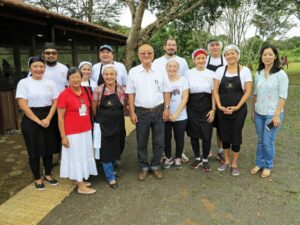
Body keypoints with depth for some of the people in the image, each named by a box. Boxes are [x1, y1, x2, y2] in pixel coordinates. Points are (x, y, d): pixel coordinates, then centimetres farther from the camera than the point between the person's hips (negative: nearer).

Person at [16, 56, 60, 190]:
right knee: (34, 151, 7)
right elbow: (23, 105, -10)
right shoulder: (24, 83, -3)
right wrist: (38, 121, -13)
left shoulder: (50, 83, 6)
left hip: (49, 120, 3)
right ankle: (37, 179, 24)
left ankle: (48, 175, 30)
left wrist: (48, 119, -11)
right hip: (31, 121, -3)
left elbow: (55, 102, 2)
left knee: (49, 149, 11)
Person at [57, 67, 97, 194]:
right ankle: (81, 186, 19)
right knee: (77, 157, 6)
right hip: (72, 132, -6)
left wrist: (91, 126, 11)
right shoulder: (64, 95, -14)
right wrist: (63, 136, -13)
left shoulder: (86, 91, 2)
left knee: (85, 155, 16)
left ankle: (79, 179, 36)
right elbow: (60, 117, -12)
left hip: (86, 130, 6)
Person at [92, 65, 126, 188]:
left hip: (118, 124, 2)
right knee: (106, 150, 2)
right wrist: (101, 118, 9)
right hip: (104, 125, -1)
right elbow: (94, 109, 2)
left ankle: (110, 169, 41)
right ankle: (111, 177, 18)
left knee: (116, 148, 14)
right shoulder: (98, 90, -6)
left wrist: (116, 114, 5)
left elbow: (124, 106, 6)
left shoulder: (121, 89, -4)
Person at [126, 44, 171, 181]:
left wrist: (166, 108, -2)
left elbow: (166, 91, 5)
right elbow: (131, 93, 0)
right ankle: (144, 167, 28)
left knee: (159, 141, 9)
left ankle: (155, 166, 28)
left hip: (158, 111, 1)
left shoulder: (160, 71, 2)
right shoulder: (133, 72, -1)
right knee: (142, 142, 10)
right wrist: (132, 112, -4)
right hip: (141, 112, -1)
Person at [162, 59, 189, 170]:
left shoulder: (183, 80, 0)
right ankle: (168, 158, 29)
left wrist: (176, 114, -12)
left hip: (180, 116, 0)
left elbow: (185, 98, -4)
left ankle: (178, 158, 28)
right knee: (166, 138, 9)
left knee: (179, 138, 9)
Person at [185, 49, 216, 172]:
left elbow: (214, 93, 3)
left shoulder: (211, 74, 2)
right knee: (193, 134, 8)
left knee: (206, 135, 1)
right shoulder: (188, 73, 3)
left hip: (206, 107, -1)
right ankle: (197, 158, 27)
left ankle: (205, 160, 20)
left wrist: (213, 109, -4)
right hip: (192, 107, 1)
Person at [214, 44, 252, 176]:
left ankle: (234, 163, 24)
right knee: (224, 135, 12)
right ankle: (226, 160, 31)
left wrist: (237, 107, -14)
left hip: (239, 109, -2)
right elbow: (215, 90, 2)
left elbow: (248, 91, -5)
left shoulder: (245, 70, -3)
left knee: (236, 135, 6)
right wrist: (220, 106, -10)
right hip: (222, 109, 2)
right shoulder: (220, 70, 2)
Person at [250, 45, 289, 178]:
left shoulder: (281, 74, -9)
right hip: (259, 113, 4)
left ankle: (268, 166, 22)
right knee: (260, 140, 14)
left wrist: (277, 115, -15)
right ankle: (259, 163, 29)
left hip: (272, 114, -4)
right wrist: (253, 110, 10)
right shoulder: (258, 74, 5)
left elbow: (282, 96, -11)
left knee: (268, 142, 2)